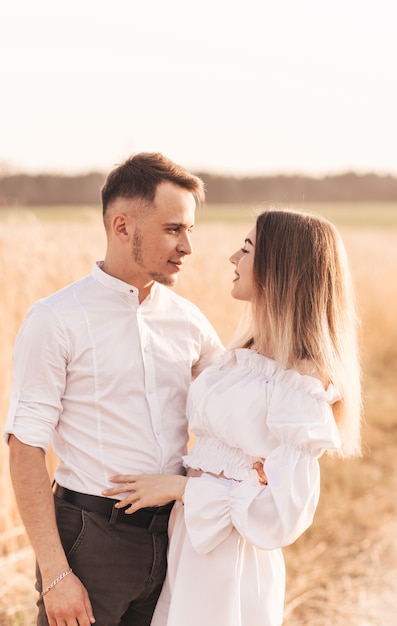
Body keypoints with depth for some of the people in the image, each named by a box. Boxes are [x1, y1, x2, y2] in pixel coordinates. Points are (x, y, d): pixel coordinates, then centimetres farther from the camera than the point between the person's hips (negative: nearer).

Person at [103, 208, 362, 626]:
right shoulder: (248, 353, 6)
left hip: (232, 559, -8)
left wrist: (179, 488, -16)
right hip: (191, 538, 8)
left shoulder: (300, 383, -20)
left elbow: (284, 510, -22)